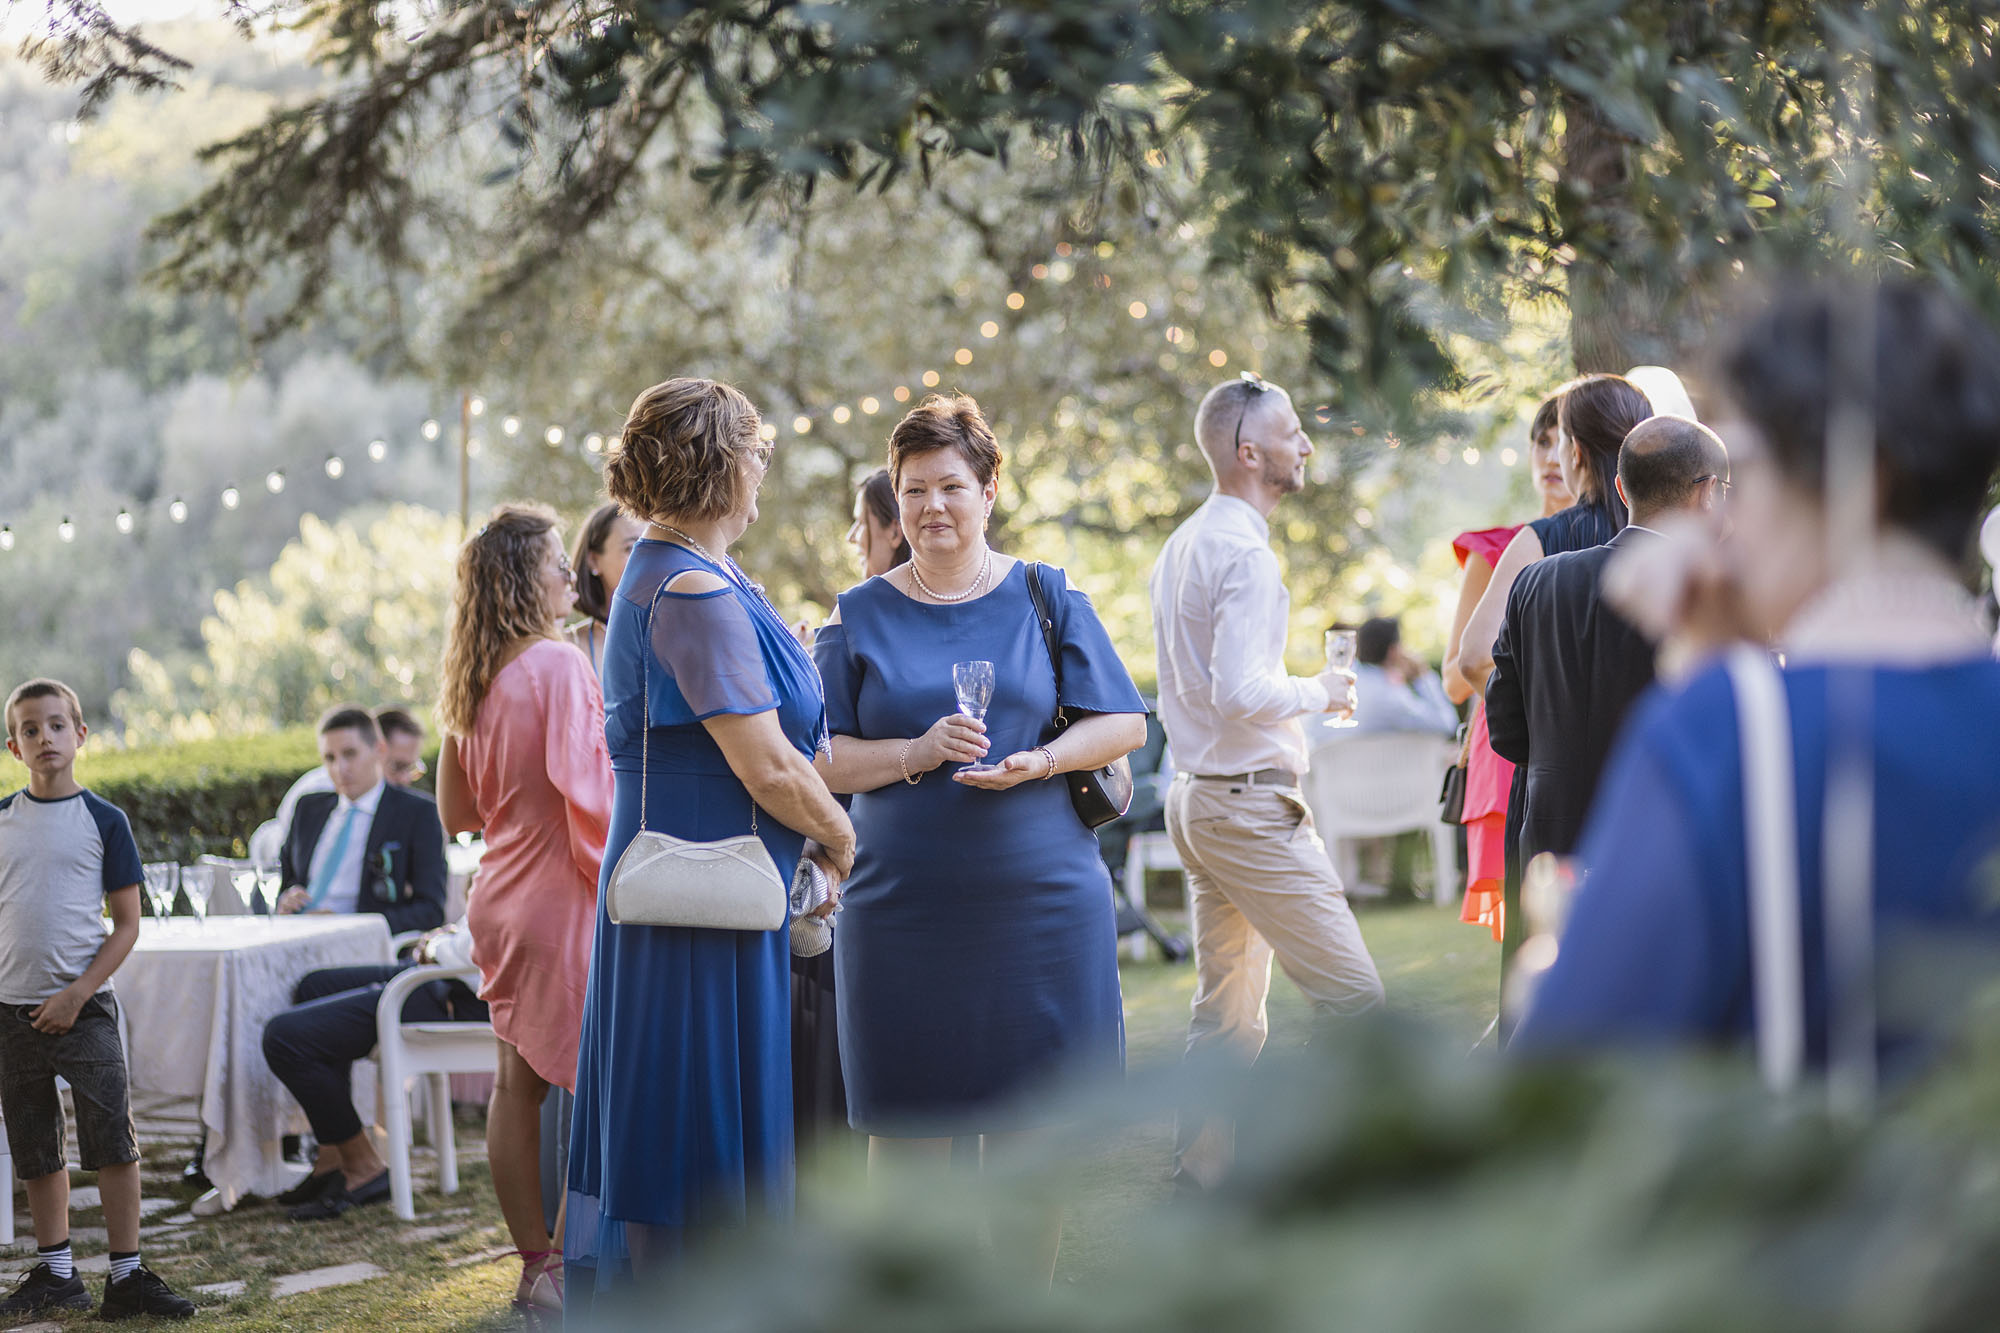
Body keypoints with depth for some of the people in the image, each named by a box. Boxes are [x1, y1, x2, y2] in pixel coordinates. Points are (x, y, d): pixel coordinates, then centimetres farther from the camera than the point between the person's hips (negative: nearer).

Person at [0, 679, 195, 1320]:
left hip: (84, 1008, -3)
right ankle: (55, 1272, 22)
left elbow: (127, 923, -2)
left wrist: (76, 995, -11)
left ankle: (126, 1277, -4)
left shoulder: (104, 820, -2)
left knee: (113, 1142, -8)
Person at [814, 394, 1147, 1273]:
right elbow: (824, 760, 2)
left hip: (1041, 895, 0)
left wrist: (1039, 760, -13)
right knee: (906, 1125, 2)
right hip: (903, 899, 0)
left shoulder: (1046, 597, 7)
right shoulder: (860, 617, 7)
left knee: (1033, 1120, 4)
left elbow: (1121, 722, 5)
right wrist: (919, 752, -14)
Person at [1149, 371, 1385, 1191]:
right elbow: (1242, 693, -24)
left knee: (1226, 1015, 13)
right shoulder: (1244, 550, -16)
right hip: (1249, 803, -10)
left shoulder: (1184, 544, 15)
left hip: (1196, 797, 10)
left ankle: (1199, 1176, 15)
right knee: (1353, 998, -7)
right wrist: (1319, 691, -9)